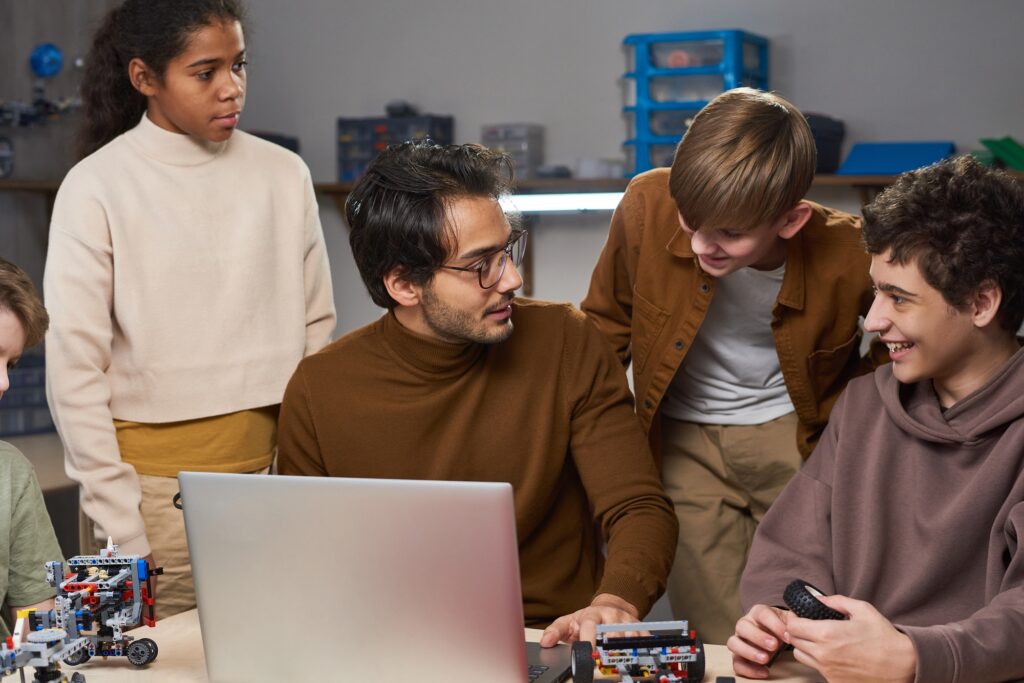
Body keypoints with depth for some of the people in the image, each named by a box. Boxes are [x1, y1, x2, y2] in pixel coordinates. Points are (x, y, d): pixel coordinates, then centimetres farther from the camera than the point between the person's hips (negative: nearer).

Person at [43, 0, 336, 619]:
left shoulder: (285, 175, 5)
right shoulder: (98, 188, -5)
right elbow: (75, 371, -7)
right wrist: (120, 534, -11)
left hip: (271, 474, 3)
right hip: (155, 484, -3)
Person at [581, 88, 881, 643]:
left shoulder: (848, 257, -21)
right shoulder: (646, 205, -19)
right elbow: (607, 322, 1)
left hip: (794, 432, -1)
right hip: (687, 439, 1)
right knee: (721, 653, -4)